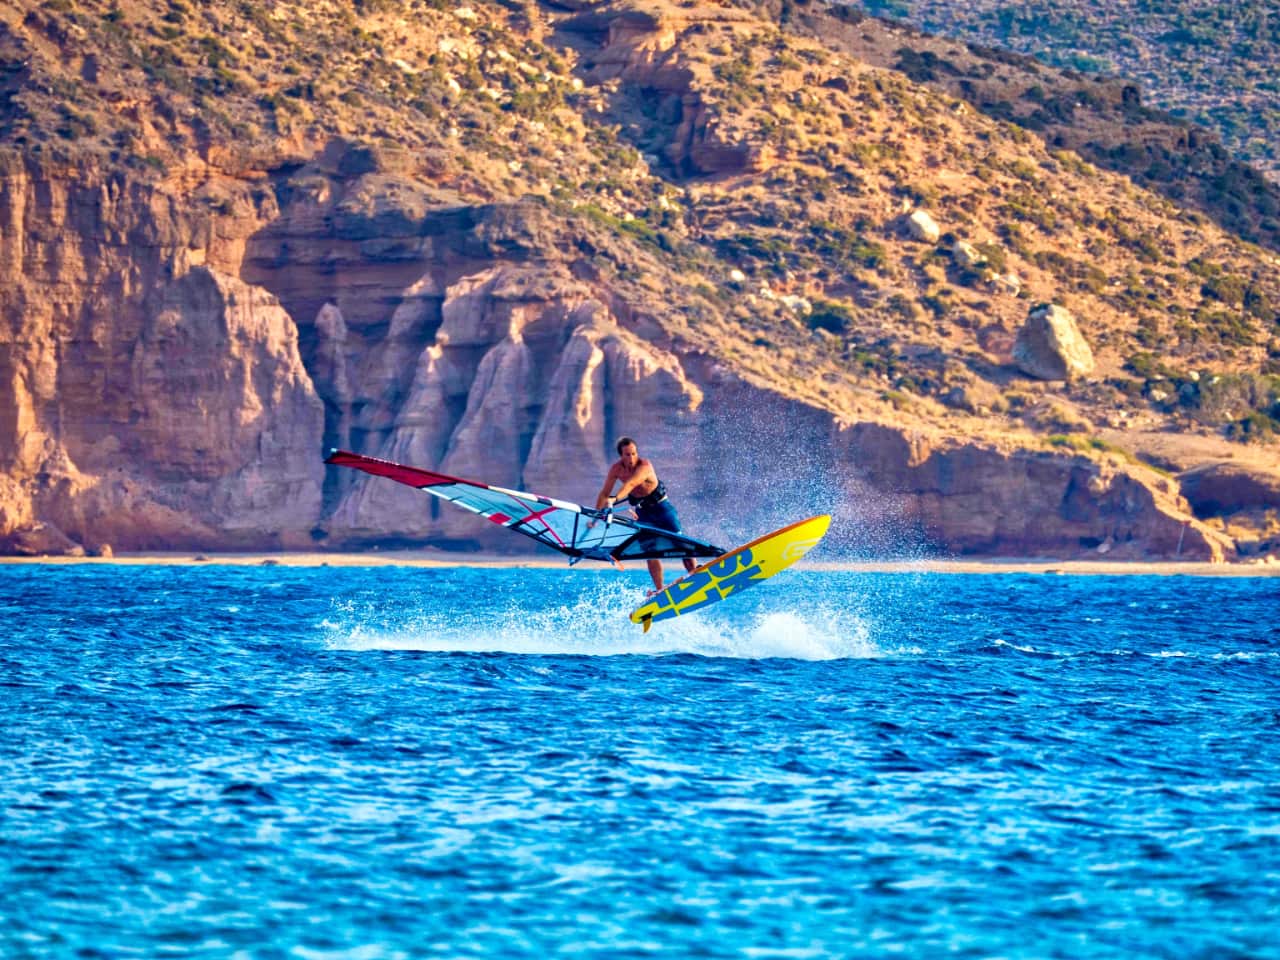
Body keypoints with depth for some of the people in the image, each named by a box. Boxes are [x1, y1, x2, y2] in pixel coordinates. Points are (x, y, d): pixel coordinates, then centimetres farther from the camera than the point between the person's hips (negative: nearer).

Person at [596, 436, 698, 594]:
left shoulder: (644, 466, -30)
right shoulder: (616, 469, -13)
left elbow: (631, 484, -47)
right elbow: (604, 493, -6)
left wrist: (614, 499, -61)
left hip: (660, 506, -4)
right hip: (642, 510, 4)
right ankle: (659, 590, 3)